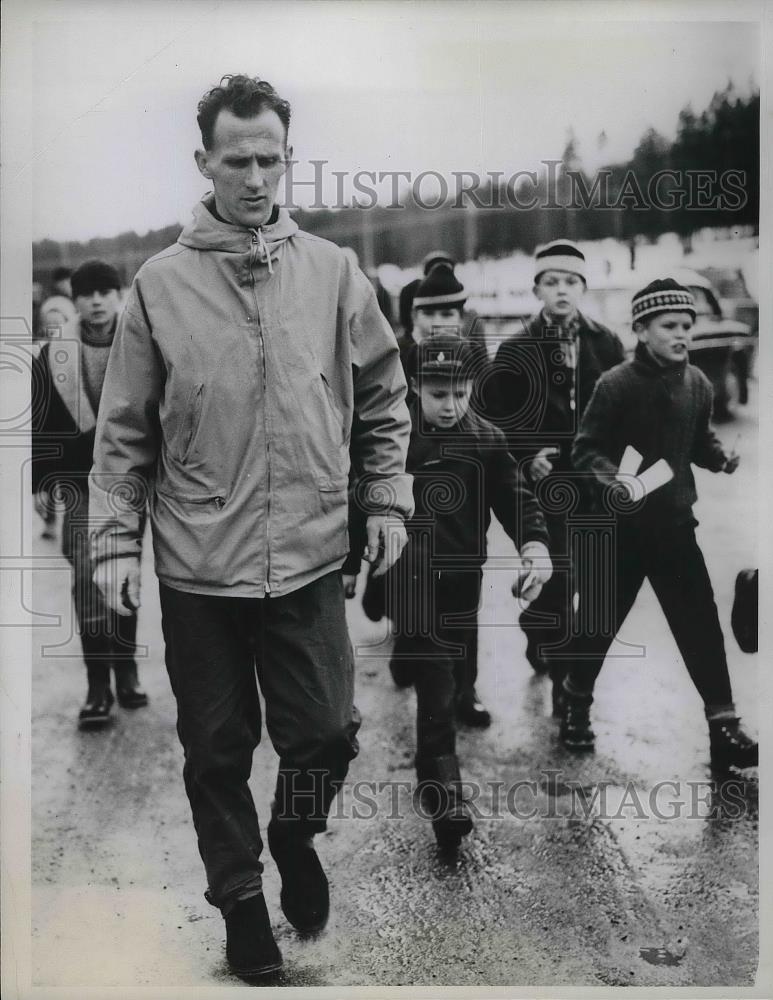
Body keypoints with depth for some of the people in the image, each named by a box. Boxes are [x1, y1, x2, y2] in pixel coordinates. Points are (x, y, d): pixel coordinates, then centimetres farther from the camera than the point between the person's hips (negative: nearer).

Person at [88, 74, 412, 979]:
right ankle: (239, 895, 32)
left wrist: (388, 499, 5)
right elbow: (124, 429, 2)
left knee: (326, 734, 5)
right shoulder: (160, 282, -1)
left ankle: (295, 836, 37)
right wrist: (115, 539, -2)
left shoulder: (332, 272, 2)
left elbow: (383, 397, 10)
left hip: (309, 560, 1)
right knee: (217, 750, 11)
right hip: (198, 565, 0)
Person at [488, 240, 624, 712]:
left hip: (596, 483, 3)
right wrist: (526, 458, -15)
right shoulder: (516, 351, -2)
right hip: (544, 484, -3)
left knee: (582, 575, 13)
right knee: (554, 579, -4)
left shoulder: (607, 345, 5)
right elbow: (497, 419, -2)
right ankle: (560, 673, 8)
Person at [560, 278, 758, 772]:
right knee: (602, 620, 10)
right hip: (621, 524, -3)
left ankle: (723, 724, 10)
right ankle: (577, 704, 33)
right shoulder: (616, 384, -14)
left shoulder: (698, 384, 0)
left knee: (700, 622, 1)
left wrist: (724, 459, -6)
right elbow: (586, 451, -12)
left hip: (675, 522, 4)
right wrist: (615, 479, -29)